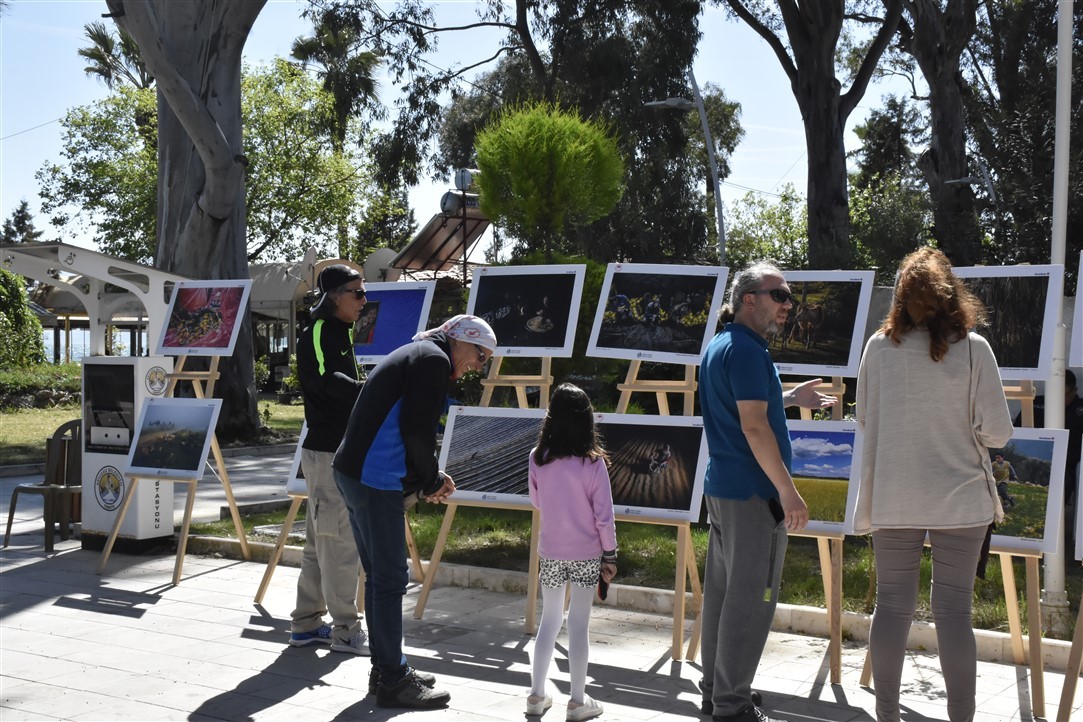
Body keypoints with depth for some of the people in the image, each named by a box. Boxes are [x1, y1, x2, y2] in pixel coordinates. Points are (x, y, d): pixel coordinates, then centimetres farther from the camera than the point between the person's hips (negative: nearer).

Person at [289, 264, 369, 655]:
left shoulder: (339, 333, 18)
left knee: (321, 543, 15)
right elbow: (325, 378, -30)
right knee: (341, 543, -4)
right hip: (327, 453, -10)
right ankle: (346, 629, 4)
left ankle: (307, 623, 23)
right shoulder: (317, 333, -12)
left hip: (338, 452, 10)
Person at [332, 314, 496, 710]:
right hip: (375, 481, -10)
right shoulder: (434, 359, -9)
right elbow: (417, 430, -17)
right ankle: (393, 681, 3)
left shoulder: (414, 354, 21)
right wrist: (430, 480, -1)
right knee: (391, 580, -4)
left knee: (379, 576, 16)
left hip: (354, 472, 10)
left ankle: (385, 669, 25)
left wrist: (428, 478, 12)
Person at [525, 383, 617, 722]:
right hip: (586, 554, -3)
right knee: (579, 624, 4)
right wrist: (610, 555, 0)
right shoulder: (593, 462, -13)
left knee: (549, 620, 14)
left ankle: (537, 695, 19)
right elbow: (603, 515, -10)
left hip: (550, 552, 3)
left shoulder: (538, 458, -5)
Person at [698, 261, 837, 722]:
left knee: (722, 592, 15)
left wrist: (790, 398, 23)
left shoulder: (719, 346, 15)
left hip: (722, 488, 10)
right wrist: (788, 491, -19)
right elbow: (754, 427, -22)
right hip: (753, 492, -10)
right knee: (751, 598, -3)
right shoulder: (746, 350, -16)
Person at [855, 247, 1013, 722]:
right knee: (953, 610, 4)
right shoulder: (972, 348, -7)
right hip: (959, 496, -1)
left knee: (892, 604, 9)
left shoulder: (879, 346, -2)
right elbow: (997, 432, -7)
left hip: (892, 498, 2)